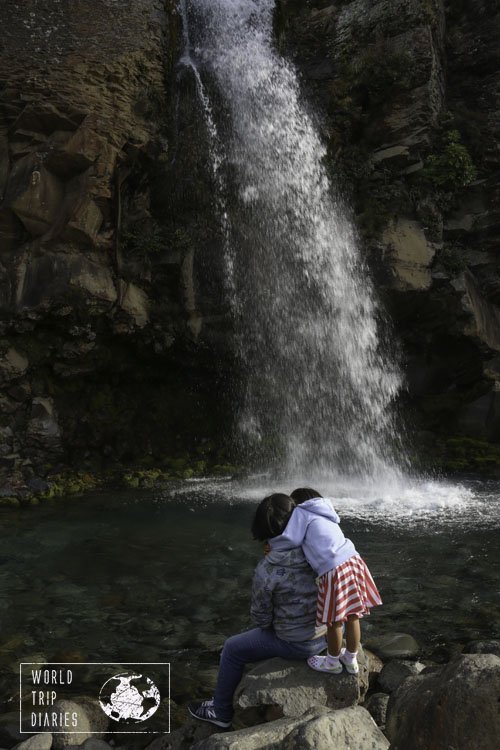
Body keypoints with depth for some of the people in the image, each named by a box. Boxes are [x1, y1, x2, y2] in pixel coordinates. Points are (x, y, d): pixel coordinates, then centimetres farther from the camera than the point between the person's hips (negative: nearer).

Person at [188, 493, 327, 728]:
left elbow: (260, 616, -13)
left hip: (297, 642, -6)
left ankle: (221, 712, 35)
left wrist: (265, 624, 12)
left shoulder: (267, 569, -25)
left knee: (233, 649, 16)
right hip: (327, 633, 6)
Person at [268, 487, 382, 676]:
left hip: (334, 570, -8)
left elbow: (291, 539, -5)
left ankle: (332, 662, 29)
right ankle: (351, 660, 36)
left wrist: (272, 546, 13)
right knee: (352, 616, 20)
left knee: (334, 621, 11)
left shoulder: (301, 512, 5)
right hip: (353, 561, 8)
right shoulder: (325, 515, 28)